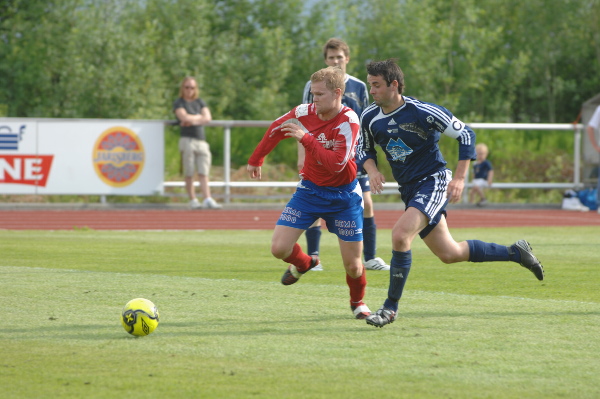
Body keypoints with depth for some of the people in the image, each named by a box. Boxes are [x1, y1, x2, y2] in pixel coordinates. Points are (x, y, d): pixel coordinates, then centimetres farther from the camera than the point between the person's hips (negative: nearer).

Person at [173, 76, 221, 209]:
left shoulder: (200, 102, 18)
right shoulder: (179, 103, 6)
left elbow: (208, 118, 4)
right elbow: (185, 117, -12)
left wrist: (192, 121, -7)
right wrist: (199, 116, 3)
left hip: (201, 140, 4)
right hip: (187, 140, -4)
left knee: (203, 173, -4)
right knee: (189, 173, -4)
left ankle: (207, 199, -12)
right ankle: (192, 200, 0)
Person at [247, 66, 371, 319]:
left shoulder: (348, 122, -22)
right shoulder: (304, 113, -10)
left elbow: (337, 164, -31)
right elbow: (275, 130, 11)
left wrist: (306, 139, -34)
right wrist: (256, 160, 21)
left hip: (343, 195, -3)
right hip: (310, 190, 3)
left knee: (352, 265, -2)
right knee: (279, 248, -10)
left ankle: (358, 302, 32)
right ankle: (303, 263, 27)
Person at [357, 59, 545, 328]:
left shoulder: (422, 112, -18)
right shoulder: (369, 118, -2)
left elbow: (465, 134, -10)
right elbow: (365, 150, 15)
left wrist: (459, 178, -15)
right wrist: (372, 170, -8)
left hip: (433, 182, -7)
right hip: (409, 190, 7)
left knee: (400, 234, -28)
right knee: (449, 254, 12)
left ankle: (391, 306, -17)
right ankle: (516, 252, 31)